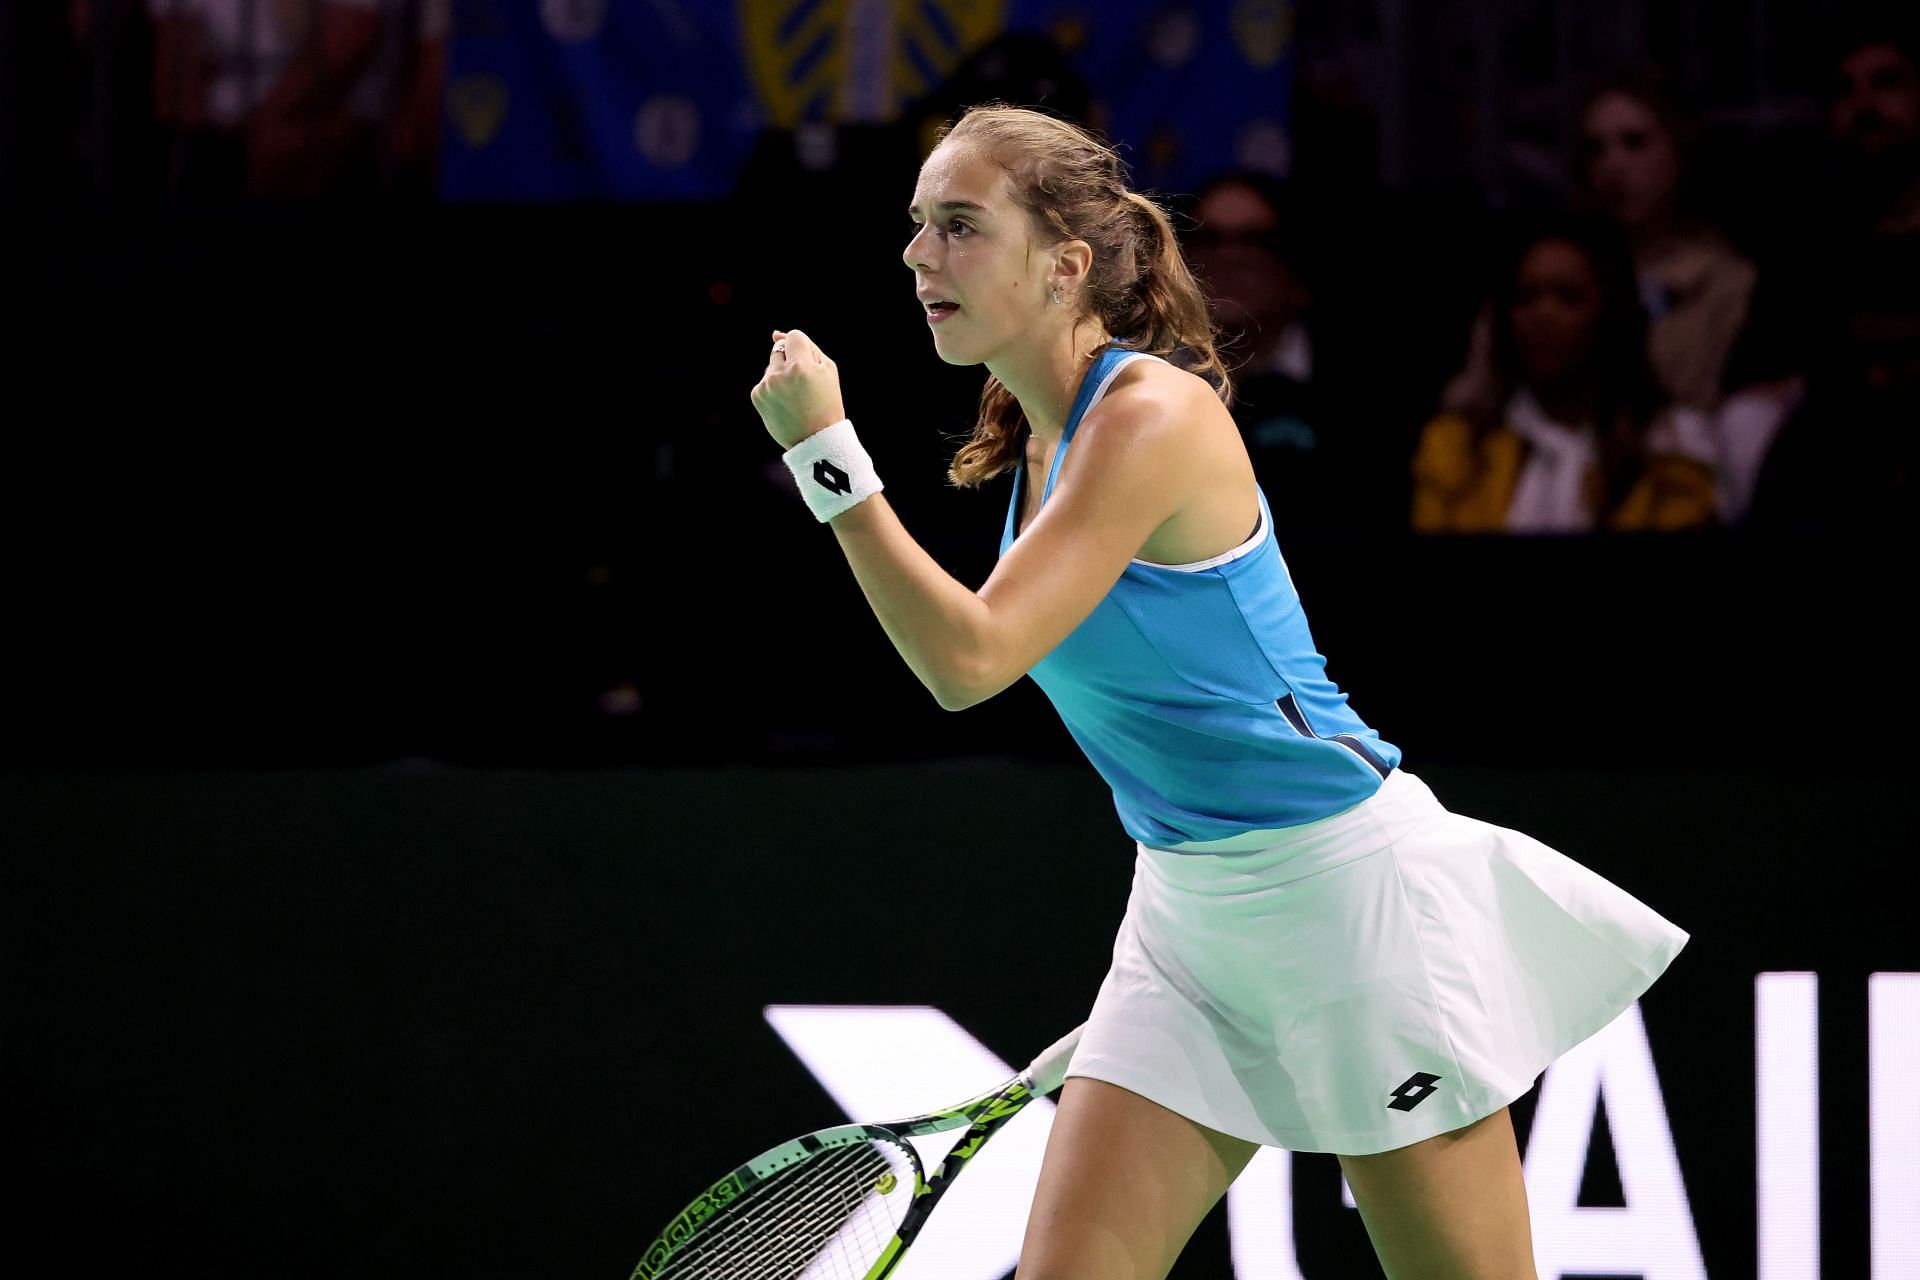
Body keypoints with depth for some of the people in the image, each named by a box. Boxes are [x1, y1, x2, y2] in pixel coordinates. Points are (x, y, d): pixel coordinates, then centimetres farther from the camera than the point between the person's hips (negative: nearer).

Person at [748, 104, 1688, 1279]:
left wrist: (826, 453, -23)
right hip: (1183, 911, 8)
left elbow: (970, 659, -27)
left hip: (1343, 881, -8)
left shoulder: (1153, 414, -20)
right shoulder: (1037, 436, 8)